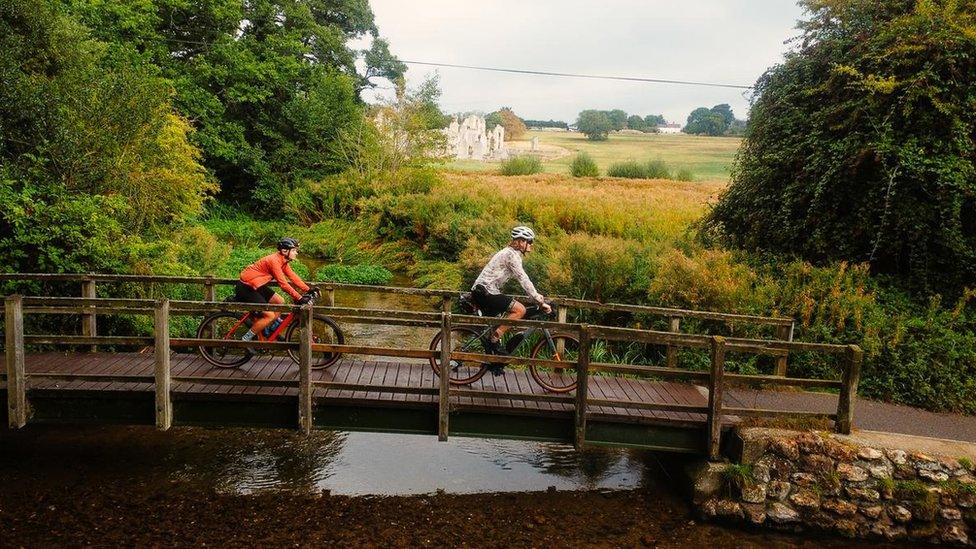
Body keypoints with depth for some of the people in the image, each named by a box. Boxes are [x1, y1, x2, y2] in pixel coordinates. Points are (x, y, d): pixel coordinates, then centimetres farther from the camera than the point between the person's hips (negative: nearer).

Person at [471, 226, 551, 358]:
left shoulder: (510, 252, 19)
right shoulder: (512, 254, -12)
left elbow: (522, 278, 23)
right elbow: (523, 280, -18)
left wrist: (537, 295, 18)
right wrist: (540, 301, -17)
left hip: (479, 291, 11)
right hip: (486, 291, -11)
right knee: (520, 309, -14)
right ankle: (494, 340, -12)